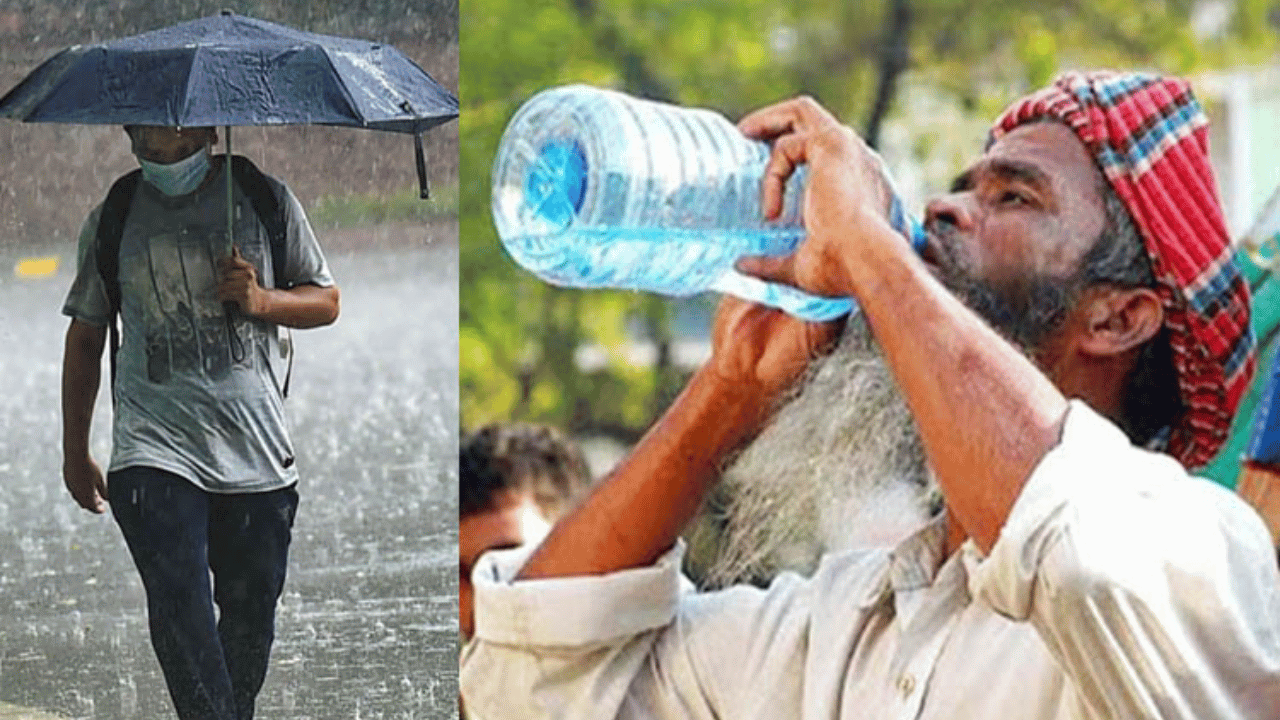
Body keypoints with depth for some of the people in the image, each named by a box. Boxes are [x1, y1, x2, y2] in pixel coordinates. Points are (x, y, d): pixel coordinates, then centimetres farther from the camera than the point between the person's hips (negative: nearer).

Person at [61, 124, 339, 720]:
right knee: (179, 610, -16)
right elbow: (85, 336, 17)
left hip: (257, 452, 1)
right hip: (154, 452, -1)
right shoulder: (111, 222, 7)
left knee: (250, 616, 5)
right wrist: (75, 452, 19)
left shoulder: (266, 201, 6)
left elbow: (326, 301, 12)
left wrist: (263, 301, -10)